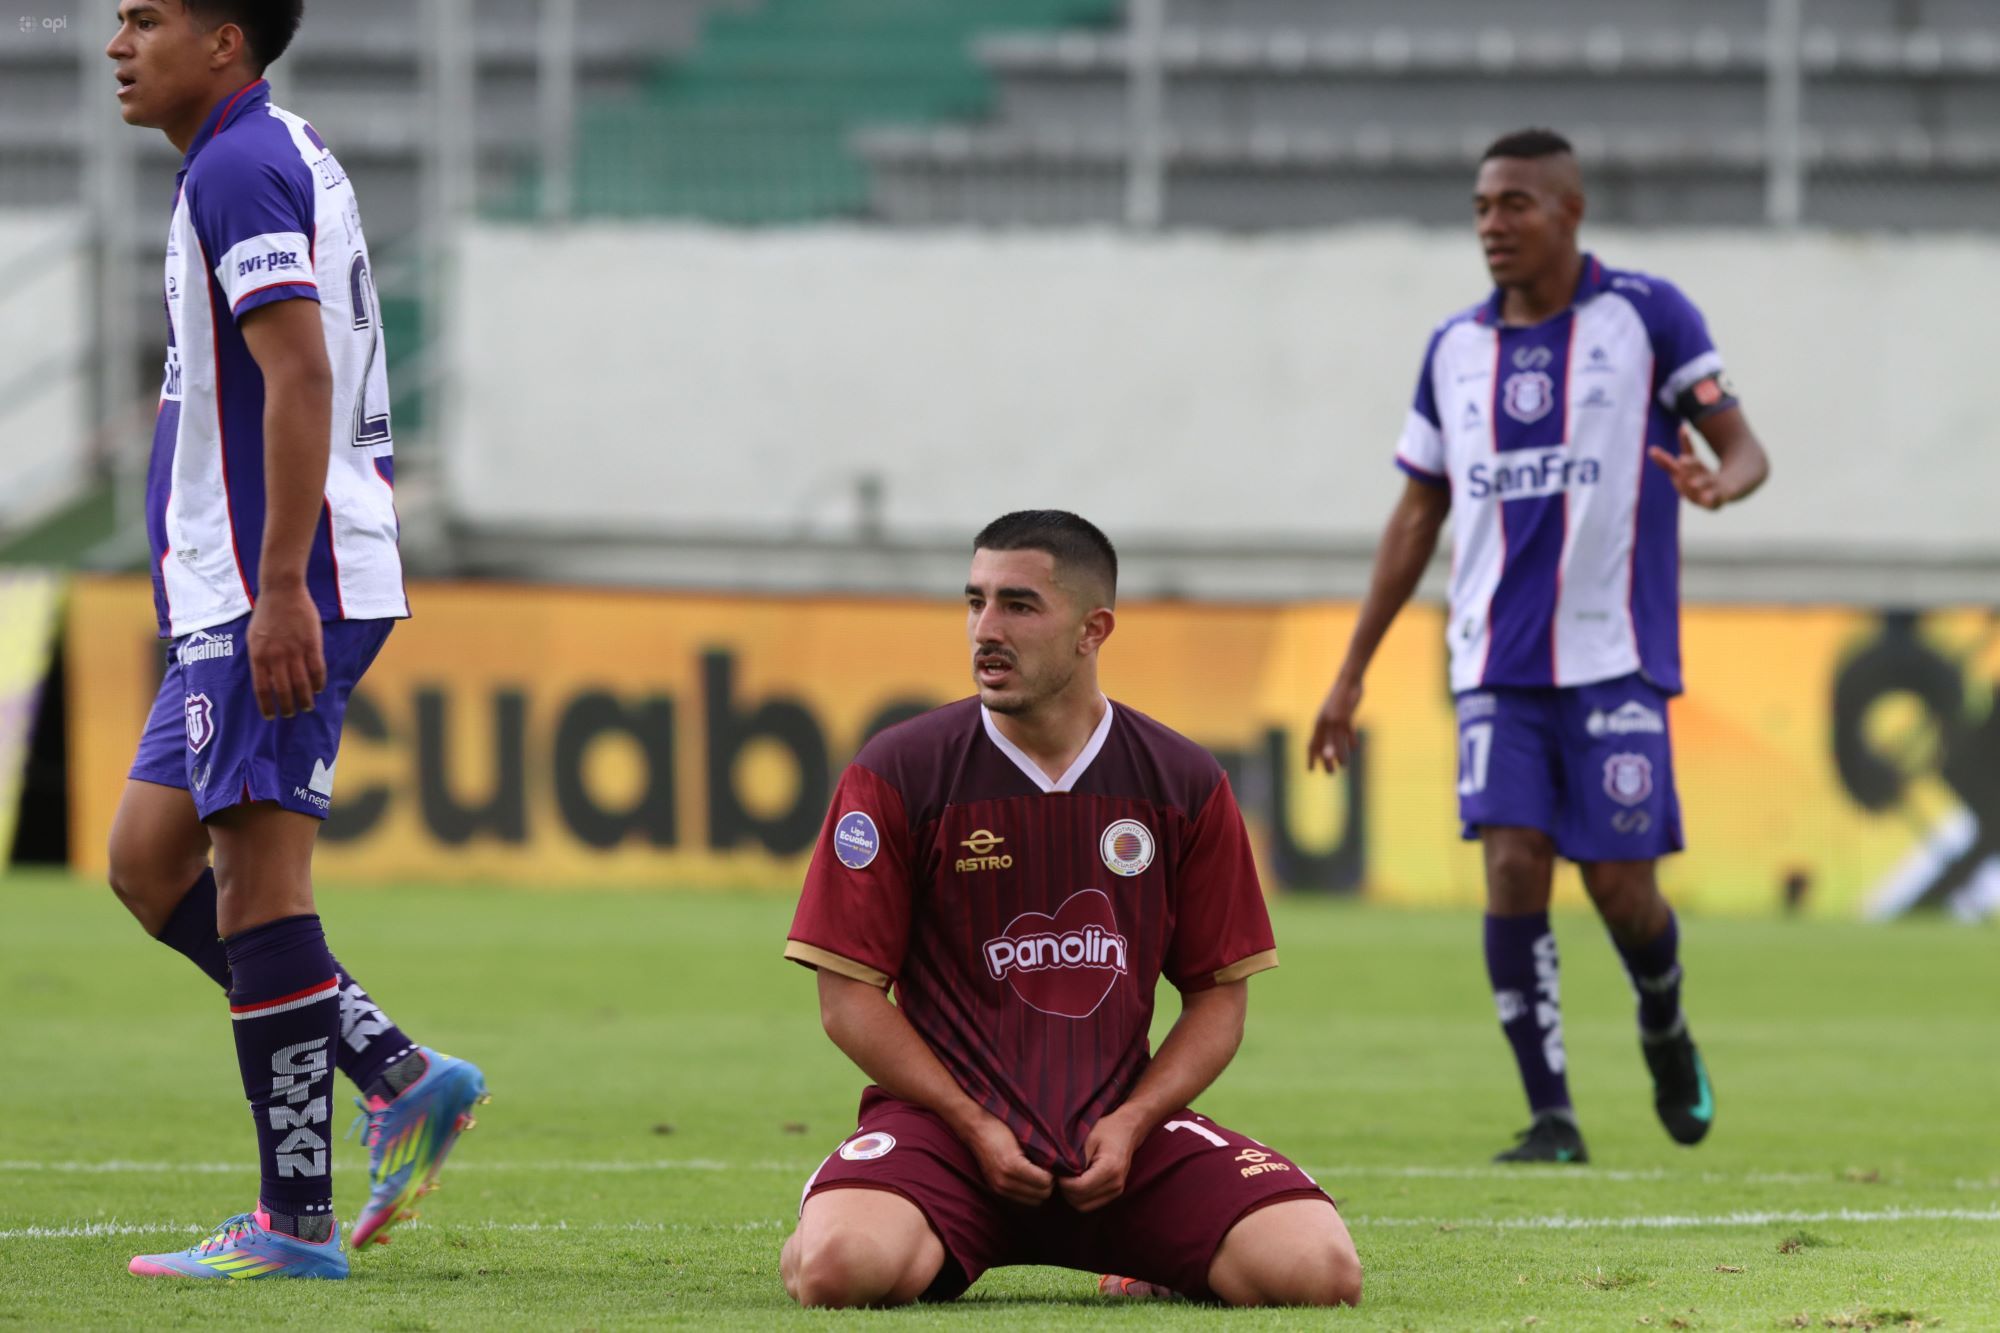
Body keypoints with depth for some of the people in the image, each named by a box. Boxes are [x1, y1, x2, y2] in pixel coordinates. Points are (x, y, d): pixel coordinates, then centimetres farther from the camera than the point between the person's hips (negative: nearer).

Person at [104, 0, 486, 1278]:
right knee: (150, 860, 11)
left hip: (279, 589, -10)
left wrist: (281, 587, -25)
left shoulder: (242, 168, -12)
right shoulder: (284, 157, 20)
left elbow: (301, 375, -21)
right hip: (234, 594, 10)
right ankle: (403, 1076, 9)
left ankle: (295, 1221, -7)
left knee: (258, 881, -9)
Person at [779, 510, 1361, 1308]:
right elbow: (849, 996, -2)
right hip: (946, 1119, -2)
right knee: (839, 1270, -34)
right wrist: (974, 1126, -12)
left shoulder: (1185, 785, 5)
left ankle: (1155, 1260, 14)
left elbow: (1219, 994, 9)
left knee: (1319, 1272, -21)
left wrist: (1131, 1123, -8)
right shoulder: (898, 775, -2)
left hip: (1120, 1131, 2)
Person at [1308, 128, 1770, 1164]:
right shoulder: (1455, 350, 11)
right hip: (1497, 667, 3)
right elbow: (1418, 515, 17)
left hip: (1615, 658, -3)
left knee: (1620, 886, -4)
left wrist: (1719, 483, -27)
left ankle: (1665, 1033, 29)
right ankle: (1552, 1115, -5)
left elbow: (1743, 447, 0)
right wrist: (1351, 672, 15)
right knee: (1512, 865, -12)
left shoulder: (1645, 316, 0)